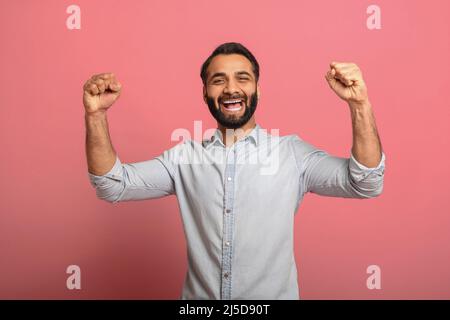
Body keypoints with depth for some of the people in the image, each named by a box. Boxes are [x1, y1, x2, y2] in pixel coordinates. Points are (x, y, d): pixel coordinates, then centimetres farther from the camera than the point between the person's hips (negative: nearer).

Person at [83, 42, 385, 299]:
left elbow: (365, 183, -16)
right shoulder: (185, 157, -3)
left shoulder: (292, 152, -9)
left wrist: (360, 104, -30)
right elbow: (113, 185, -7)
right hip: (199, 295, 2)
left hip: (274, 295, -1)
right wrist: (96, 115, -21)